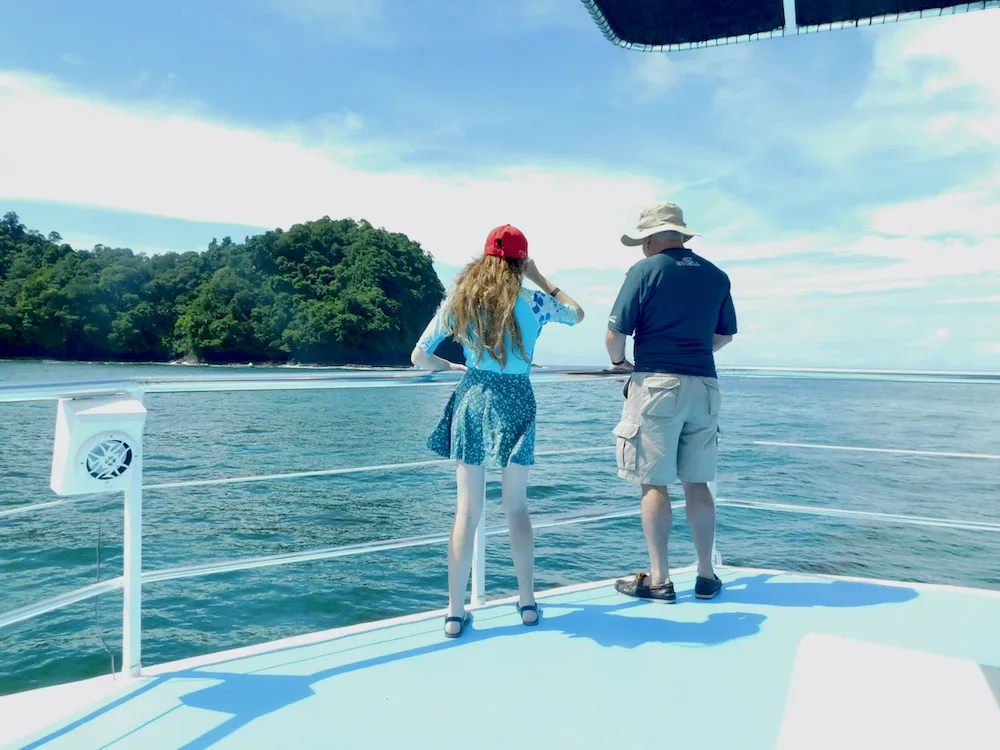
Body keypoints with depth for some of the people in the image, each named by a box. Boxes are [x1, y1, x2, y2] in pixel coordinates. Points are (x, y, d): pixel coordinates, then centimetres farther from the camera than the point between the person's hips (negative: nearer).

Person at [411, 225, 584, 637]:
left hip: (472, 399, 1)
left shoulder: (460, 300, 2)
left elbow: (419, 358, 4)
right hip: (515, 401, -1)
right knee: (517, 507, 12)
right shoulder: (532, 301, -2)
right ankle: (527, 603, 19)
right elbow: (577, 313, 19)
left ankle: (455, 612, 7)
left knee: (467, 510, 5)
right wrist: (542, 279, 21)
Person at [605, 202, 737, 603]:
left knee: (654, 483, 1)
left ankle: (658, 579, 6)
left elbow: (616, 333, -9)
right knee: (697, 483, 12)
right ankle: (706, 576, 18)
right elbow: (725, 334, 20)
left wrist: (619, 360, 11)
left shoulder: (645, 270, -4)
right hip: (704, 385, 5)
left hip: (657, 384, -5)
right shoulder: (716, 275, 12)